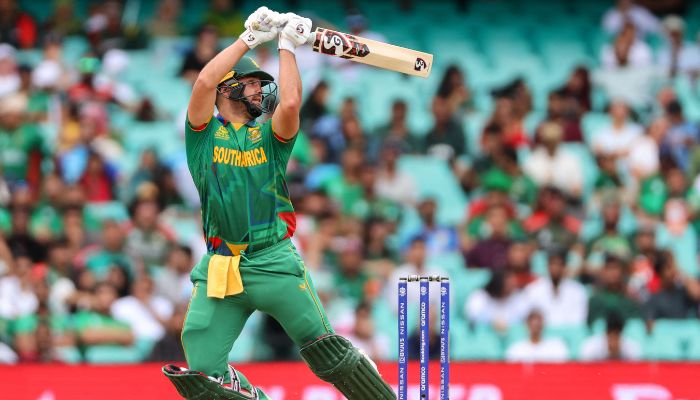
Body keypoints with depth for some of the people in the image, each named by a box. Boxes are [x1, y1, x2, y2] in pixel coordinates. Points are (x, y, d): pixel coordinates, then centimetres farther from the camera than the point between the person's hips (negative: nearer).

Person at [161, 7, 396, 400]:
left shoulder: (269, 134, 12)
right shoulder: (204, 133, 9)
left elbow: (290, 102, -10)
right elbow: (204, 82, -8)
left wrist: (287, 45, 2)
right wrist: (250, 38, -3)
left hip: (275, 262, 0)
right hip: (220, 268, 0)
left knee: (326, 350, -9)